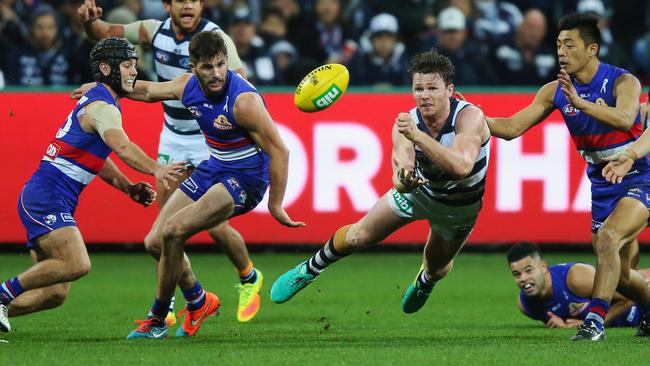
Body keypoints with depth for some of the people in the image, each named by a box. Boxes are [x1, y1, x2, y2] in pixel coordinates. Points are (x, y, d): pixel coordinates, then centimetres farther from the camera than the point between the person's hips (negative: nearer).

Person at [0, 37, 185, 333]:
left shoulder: (94, 103, 21)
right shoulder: (102, 107, -11)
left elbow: (99, 159, 31)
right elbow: (123, 148, -31)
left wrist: (129, 188, 17)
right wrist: (156, 169, -46)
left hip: (40, 199, 10)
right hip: (47, 199, -10)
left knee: (56, 293, 4)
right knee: (77, 264, -28)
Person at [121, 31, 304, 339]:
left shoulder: (244, 100, -28)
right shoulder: (187, 86, -7)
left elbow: (279, 151, -23)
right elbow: (148, 91, 15)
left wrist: (275, 206, -21)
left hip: (245, 178, -8)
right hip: (213, 168, 8)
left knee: (173, 232, -22)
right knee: (155, 241, 7)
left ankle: (157, 320, -5)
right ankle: (198, 301, 32)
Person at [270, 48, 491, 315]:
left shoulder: (469, 117, -38)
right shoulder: (405, 124, -29)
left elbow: (461, 166, -54)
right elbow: (402, 158, -44)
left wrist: (418, 135, -63)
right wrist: (402, 180, -70)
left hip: (460, 206, -1)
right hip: (419, 186, 1)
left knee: (438, 267, 19)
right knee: (359, 236, 1)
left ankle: (425, 283, 59)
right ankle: (309, 270, 30)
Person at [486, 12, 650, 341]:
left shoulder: (623, 82, -17)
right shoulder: (555, 91, -2)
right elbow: (512, 127, -3)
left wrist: (580, 103, -50)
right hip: (602, 186, 6)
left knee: (608, 237, -31)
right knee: (617, 274, 11)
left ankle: (595, 320, -32)